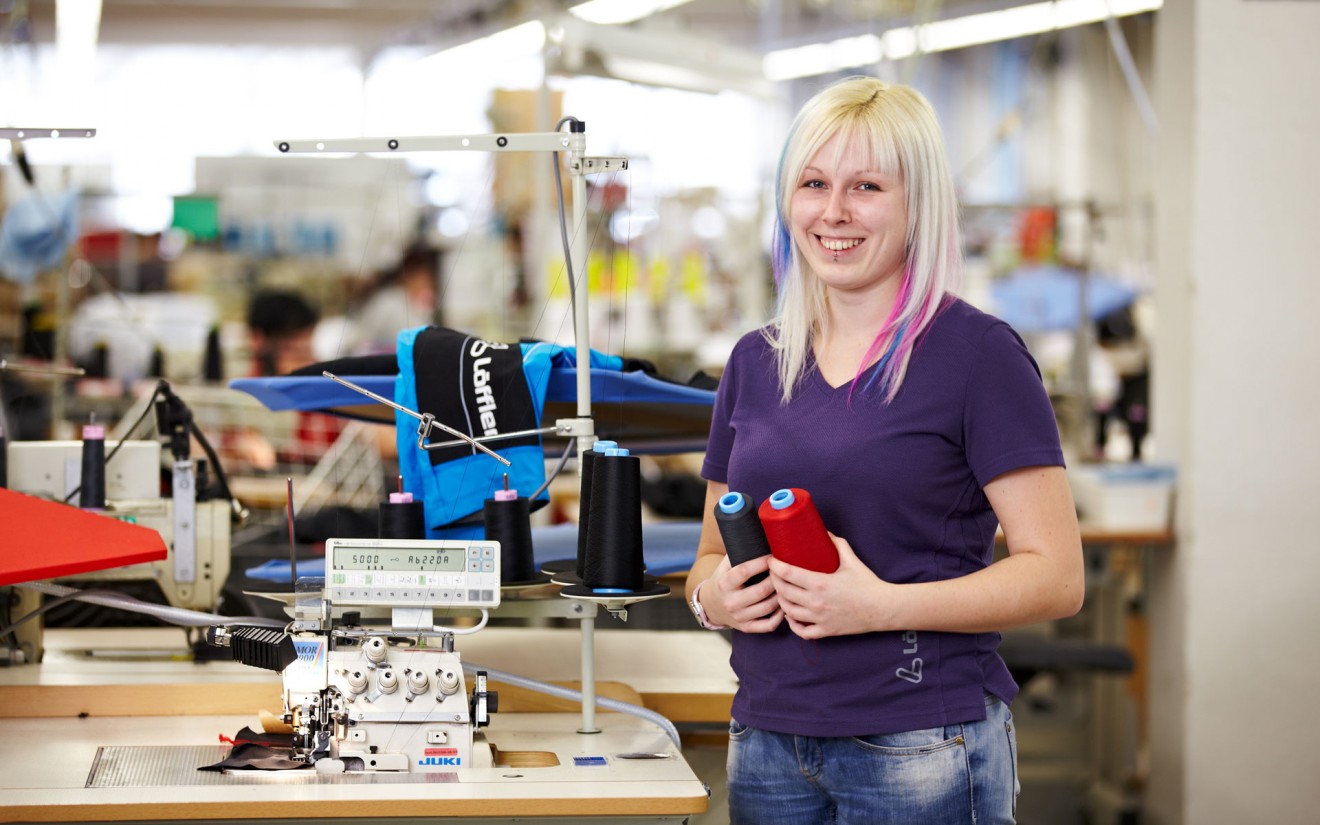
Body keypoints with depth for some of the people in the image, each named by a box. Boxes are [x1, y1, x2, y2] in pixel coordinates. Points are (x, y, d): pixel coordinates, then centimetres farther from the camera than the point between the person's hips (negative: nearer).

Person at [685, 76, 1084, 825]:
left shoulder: (978, 354, -6)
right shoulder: (756, 362, 11)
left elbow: (1056, 576, -11)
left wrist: (883, 604, -21)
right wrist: (712, 595, -4)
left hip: (921, 752, -5)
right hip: (769, 746, 5)